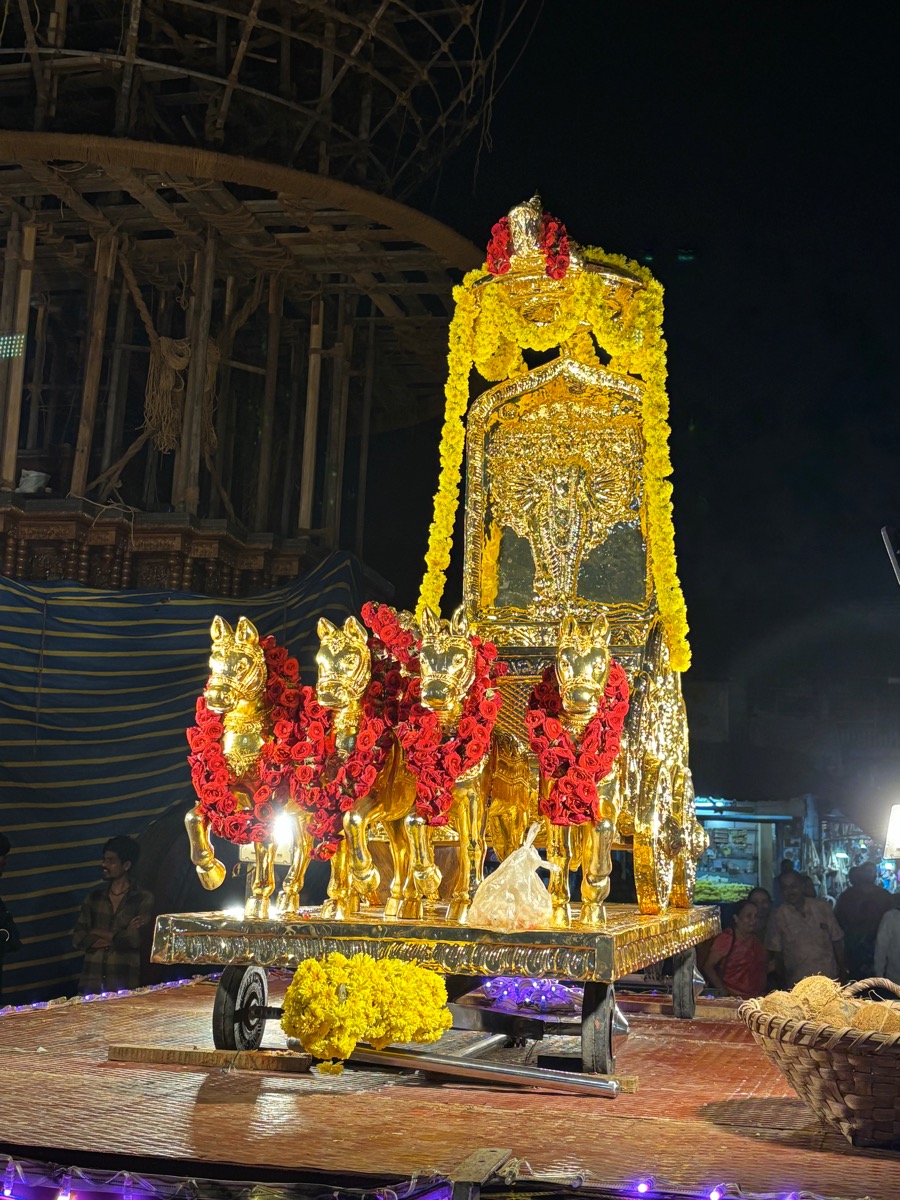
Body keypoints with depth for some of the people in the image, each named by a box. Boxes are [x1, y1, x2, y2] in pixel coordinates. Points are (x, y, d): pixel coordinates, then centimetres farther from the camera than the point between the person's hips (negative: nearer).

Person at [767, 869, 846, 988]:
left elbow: (836, 941, 6)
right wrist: (782, 984, 1)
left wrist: (842, 971, 5)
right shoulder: (779, 916, -3)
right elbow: (777, 952, 2)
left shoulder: (822, 907, 0)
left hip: (828, 978, 1)